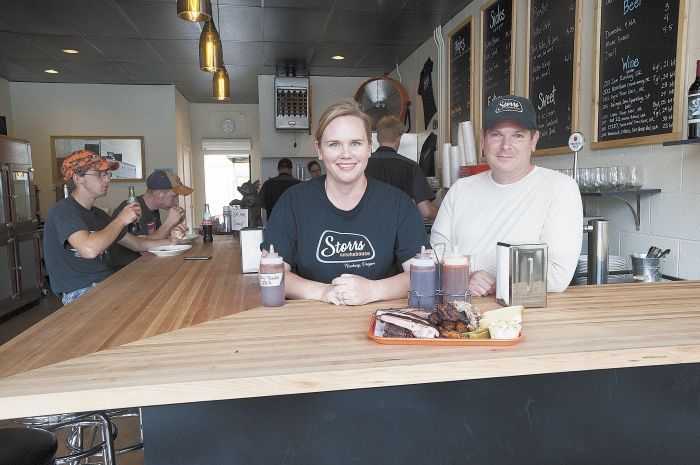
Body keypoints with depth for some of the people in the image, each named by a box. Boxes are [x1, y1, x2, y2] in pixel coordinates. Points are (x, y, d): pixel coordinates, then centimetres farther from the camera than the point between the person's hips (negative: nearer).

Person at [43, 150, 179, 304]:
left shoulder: (98, 214, 18)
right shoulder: (63, 211, -11)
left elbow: (135, 243, 23)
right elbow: (90, 249, -29)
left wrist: (169, 241, 10)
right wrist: (121, 220, -16)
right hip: (81, 293, -9)